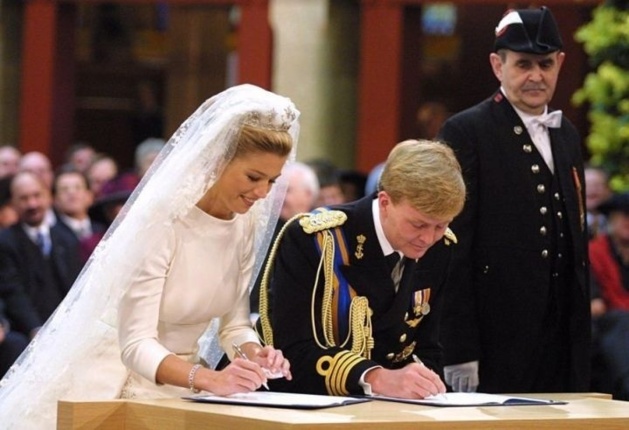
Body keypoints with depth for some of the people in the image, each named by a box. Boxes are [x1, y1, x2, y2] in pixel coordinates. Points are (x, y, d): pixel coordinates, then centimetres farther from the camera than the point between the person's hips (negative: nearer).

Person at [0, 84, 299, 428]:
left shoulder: (249, 223, -2)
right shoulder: (161, 219, -21)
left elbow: (234, 323, 5)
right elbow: (137, 344, -25)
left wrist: (253, 352, -17)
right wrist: (207, 378, -40)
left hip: (180, 378, 5)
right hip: (120, 380, -5)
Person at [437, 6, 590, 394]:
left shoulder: (567, 136, 17)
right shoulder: (465, 132, -6)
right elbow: (454, 248, -10)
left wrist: (583, 341, 15)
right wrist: (459, 353, -15)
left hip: (563, 346, 6)